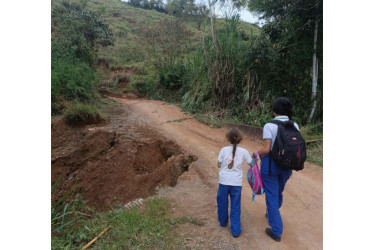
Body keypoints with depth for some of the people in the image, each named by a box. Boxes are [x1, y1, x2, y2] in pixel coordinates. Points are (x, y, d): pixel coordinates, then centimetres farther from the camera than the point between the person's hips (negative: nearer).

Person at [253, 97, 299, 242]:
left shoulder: (269, 126, -18)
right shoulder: (294, 126, -3)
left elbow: (266, 150, -22)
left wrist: (256, 154, -3)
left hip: (271, 164, -6)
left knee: (271, 197, 9)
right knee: (279, 193, 27)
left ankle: (276, 231, 19)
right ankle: (271, 214, 53)